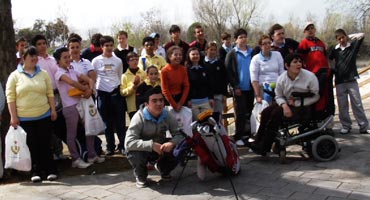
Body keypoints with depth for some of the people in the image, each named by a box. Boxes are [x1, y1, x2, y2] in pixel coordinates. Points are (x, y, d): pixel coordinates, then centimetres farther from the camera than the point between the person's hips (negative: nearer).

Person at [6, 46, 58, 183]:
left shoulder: (43, 74, 8)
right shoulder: (15, 75, 0)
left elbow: (50, 93, 9)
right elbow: (10, 97, -3)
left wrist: (53, 110, 3)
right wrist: (13, 117, -8)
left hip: (44, 116, 2)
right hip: (24, 118, -1)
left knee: (45, 144, 4)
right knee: (32, 146, 3)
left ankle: (51, 170, 10)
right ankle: (35, 172, 12)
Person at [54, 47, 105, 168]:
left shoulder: (73, 71, 12)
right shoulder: (59, 73, -9)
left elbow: (89, 80, 7)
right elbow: (72, 82, -27)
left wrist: (90, 89, -13)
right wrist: (85, 89, -15)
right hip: (70, 107, -8)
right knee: (72, 135, 2)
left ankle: (92, 155, 23)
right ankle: (76, 159, 12)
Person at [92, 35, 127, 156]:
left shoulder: (118, 61, 6)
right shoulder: (96, 61, 1)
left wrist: (121, 89, 9)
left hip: (116, 93, 1)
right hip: (103, 94, -1)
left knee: (120, 121, 2)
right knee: (107, 123, 8)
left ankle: (123, 145, 12)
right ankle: (110, 147, 16)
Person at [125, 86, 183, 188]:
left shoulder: (167, 115, -12)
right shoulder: (139, 117, -25)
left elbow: (179, 134, -12)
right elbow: (129, 142, -33)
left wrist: (172, 143, -36)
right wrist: (152, 145, -43)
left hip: (161, 147, 4)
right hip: (144, 149, -3)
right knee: (135, 155, -37)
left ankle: (163, 169, 14)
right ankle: (140, 176, 2)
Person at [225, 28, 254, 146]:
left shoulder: (252, 52, 9)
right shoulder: (232, 54, 1)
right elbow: (228, 72, -3)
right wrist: (235, 86, -9)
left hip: (251, 88, 3)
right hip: (239, 88, -3)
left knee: (249, 112, 9)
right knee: (241, 113, -3)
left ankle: (246, 132, 22)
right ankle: (238, 137, 3)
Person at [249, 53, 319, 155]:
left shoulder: (310, 76, -13)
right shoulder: (282, 78, -3)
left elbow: (315, 96, -9)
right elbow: (278, 96, 6)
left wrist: (297, 103, -15)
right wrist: (284, 105, -17)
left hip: (303, 107, -5)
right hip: (287, 104, 5)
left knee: (276, 113, -24)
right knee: (265, 112, -16)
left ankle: (264, 148, -16)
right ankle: (258, 142, -8)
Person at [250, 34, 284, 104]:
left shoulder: (277, 54, 9)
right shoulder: (256, 59, 1)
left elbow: (282, 73, 10)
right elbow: (254, 79, -4)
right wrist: (257, 96, -10)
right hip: (262, 87, -2)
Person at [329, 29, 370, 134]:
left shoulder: (353, 46, 3)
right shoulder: (335, 49, 5)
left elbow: (361, 35, -5)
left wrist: (349, 37, 4)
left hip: (352, 79, -1)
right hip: (339, 81, 1)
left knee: (357, 104, 0)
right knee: (342, 105, 4)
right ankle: (346, 126, 15)